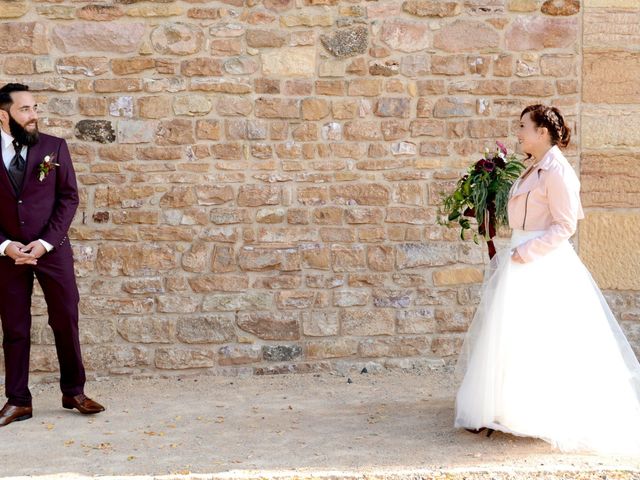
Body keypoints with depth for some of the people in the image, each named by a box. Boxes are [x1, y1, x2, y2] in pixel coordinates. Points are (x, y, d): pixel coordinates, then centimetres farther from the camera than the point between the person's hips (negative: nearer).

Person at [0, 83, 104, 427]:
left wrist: (45, 242, -11)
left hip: (52, 249, 0)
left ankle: (74, 392, 18)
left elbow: (69, 198, -1)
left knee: (66, 320, 4)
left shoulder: (54, 147, 1)